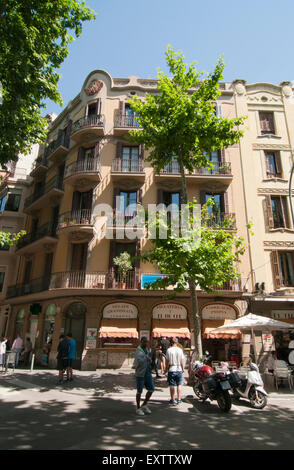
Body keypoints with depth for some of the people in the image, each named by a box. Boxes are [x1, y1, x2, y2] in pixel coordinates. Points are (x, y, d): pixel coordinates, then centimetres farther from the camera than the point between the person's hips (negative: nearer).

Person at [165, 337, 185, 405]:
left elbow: (167, 361, -5)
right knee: (179, 385, 10)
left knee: (172, 385, 7)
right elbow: (182, 361, 0)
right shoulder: (180, 350, -4)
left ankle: (173, 400, 14)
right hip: (179, 369, 2)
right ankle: (179, 400, 14)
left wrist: (166, 368, 8)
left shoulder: (169, 350, -8)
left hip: (171, 369, -1)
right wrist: (183, 369, 12)